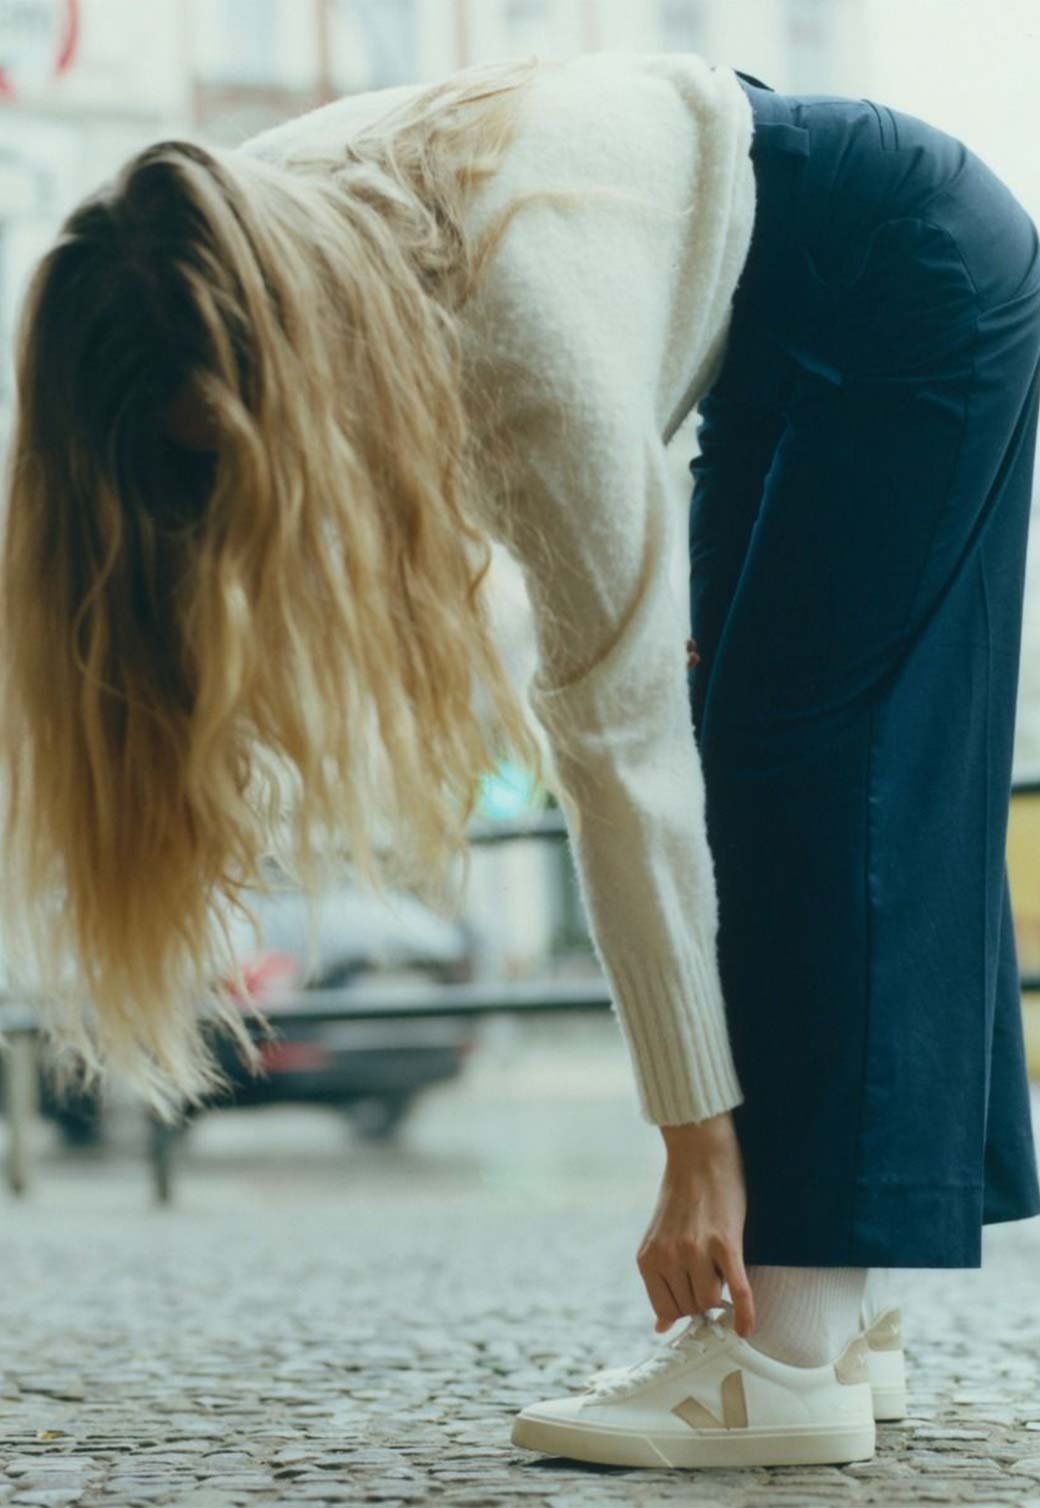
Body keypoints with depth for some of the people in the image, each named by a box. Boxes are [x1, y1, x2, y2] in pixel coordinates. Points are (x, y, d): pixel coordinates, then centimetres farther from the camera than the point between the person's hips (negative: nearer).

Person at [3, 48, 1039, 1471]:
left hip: (922, 281, -8)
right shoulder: (245, 247, -18)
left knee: (808, 774, -15)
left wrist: (698, 1139, -30)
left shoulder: (528, 336, -39)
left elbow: (623, 746, -36)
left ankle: (793, 1355, -17)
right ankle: (842, 1309, 7)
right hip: (783, 344, 8)